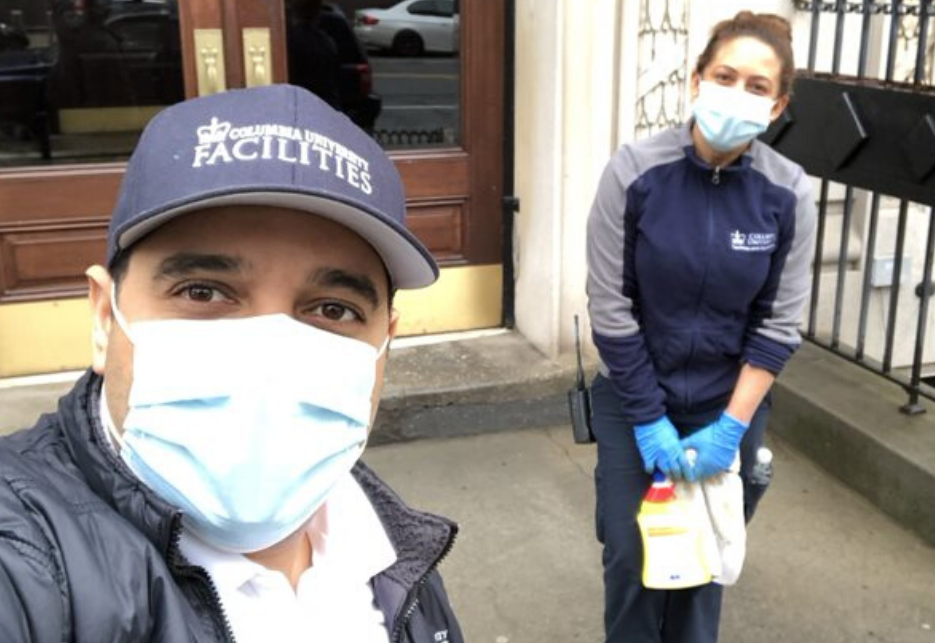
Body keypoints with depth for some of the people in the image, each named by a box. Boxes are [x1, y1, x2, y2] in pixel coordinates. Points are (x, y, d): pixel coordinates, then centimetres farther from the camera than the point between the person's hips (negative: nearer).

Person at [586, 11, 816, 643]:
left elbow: (779, 324, -6)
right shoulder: (634, 171, -17)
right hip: (633, 399, -1)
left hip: (729, 405, 1)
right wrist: (649, 418, -11)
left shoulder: (788, 193, -12)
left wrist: (730, 426, -10)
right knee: (632, 555, 7)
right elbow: (610, 307, -13)